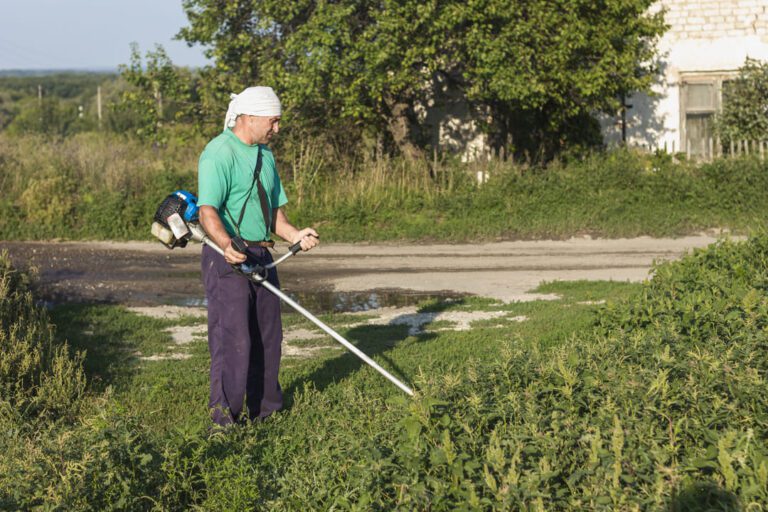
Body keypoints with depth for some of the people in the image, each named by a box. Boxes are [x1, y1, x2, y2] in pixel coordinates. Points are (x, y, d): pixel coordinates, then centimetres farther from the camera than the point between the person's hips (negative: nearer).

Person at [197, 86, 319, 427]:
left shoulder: (265, 154, 16)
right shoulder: (219, 153, -13)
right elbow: (207, 211, -24)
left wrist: (294, 235, 2)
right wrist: (227, 245, -41)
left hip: (261, 256, 9)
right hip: (227, 257, -9)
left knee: (267, 334, 15)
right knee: (232, 337, -9)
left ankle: (265, 407, 28)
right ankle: (225, 416, -2)